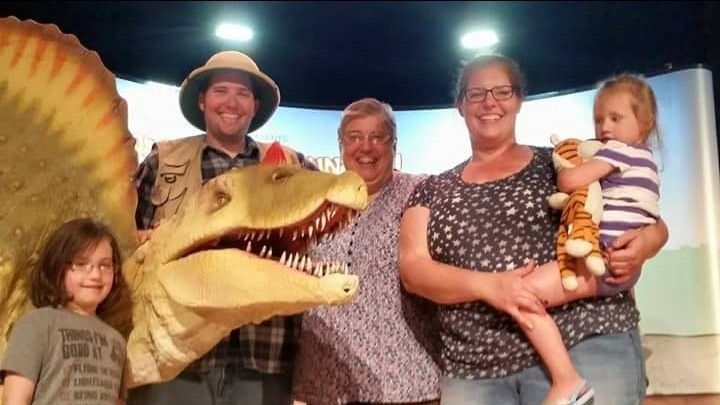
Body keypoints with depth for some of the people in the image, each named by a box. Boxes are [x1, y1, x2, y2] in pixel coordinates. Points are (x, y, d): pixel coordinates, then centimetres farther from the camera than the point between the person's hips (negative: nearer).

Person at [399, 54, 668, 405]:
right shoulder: (431, 191, 13)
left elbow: (649, 223, 13)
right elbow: (413, 270, 1)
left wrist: (645, 242, -11)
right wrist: (487, 285, -16)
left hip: (585, 346, -1)